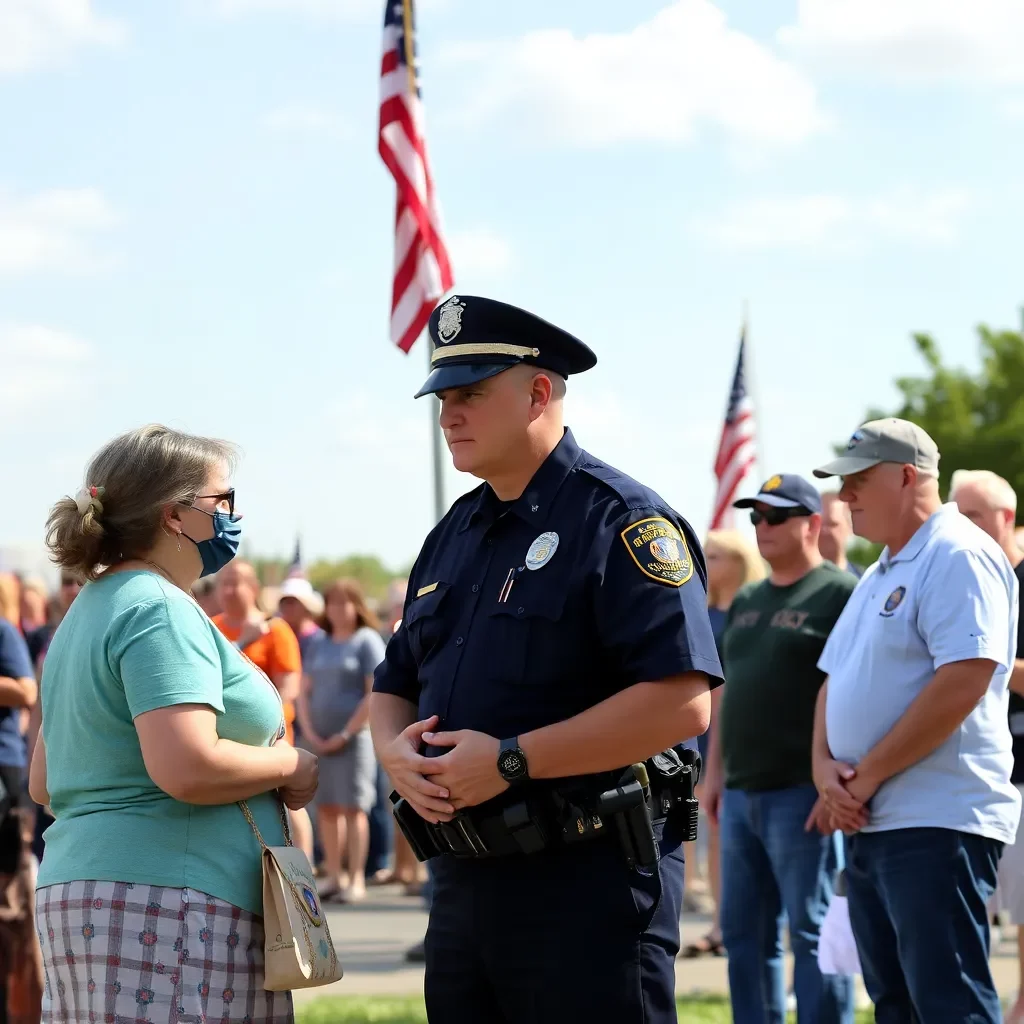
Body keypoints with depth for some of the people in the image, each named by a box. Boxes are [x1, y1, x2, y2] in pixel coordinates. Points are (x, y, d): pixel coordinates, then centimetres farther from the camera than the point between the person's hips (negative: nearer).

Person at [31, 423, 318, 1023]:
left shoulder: (90, 610, 20)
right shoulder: (160, 611, -11)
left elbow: (44, 783, 25)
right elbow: (187, 767, -24)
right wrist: (290, 766, -8)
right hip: (165, 905, -10)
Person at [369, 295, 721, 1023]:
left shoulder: (618, 520, -10)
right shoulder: (454, 535, 16)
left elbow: (682, 702, -21)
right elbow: (394, 687, 24)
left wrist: (512, 761, -20)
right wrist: (397, 751, -2)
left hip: (592, 886, -8)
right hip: (464, 882, 8)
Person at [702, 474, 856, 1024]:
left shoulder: (840, 594, -7)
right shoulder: (745, 602, 18)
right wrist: (715, 772, 17)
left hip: (801, 794, -8)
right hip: (741, 793, 8)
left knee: (812, 931, -5)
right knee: (744, 932, 11)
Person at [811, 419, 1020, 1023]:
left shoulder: (958, 556, -11)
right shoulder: (882, 575, 20)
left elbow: (964, 680, -21)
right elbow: (837, 679, 22)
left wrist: (868, 774, -16)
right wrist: (825, 765, 2)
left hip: (937, 824, -10)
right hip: (870, 823, 10)